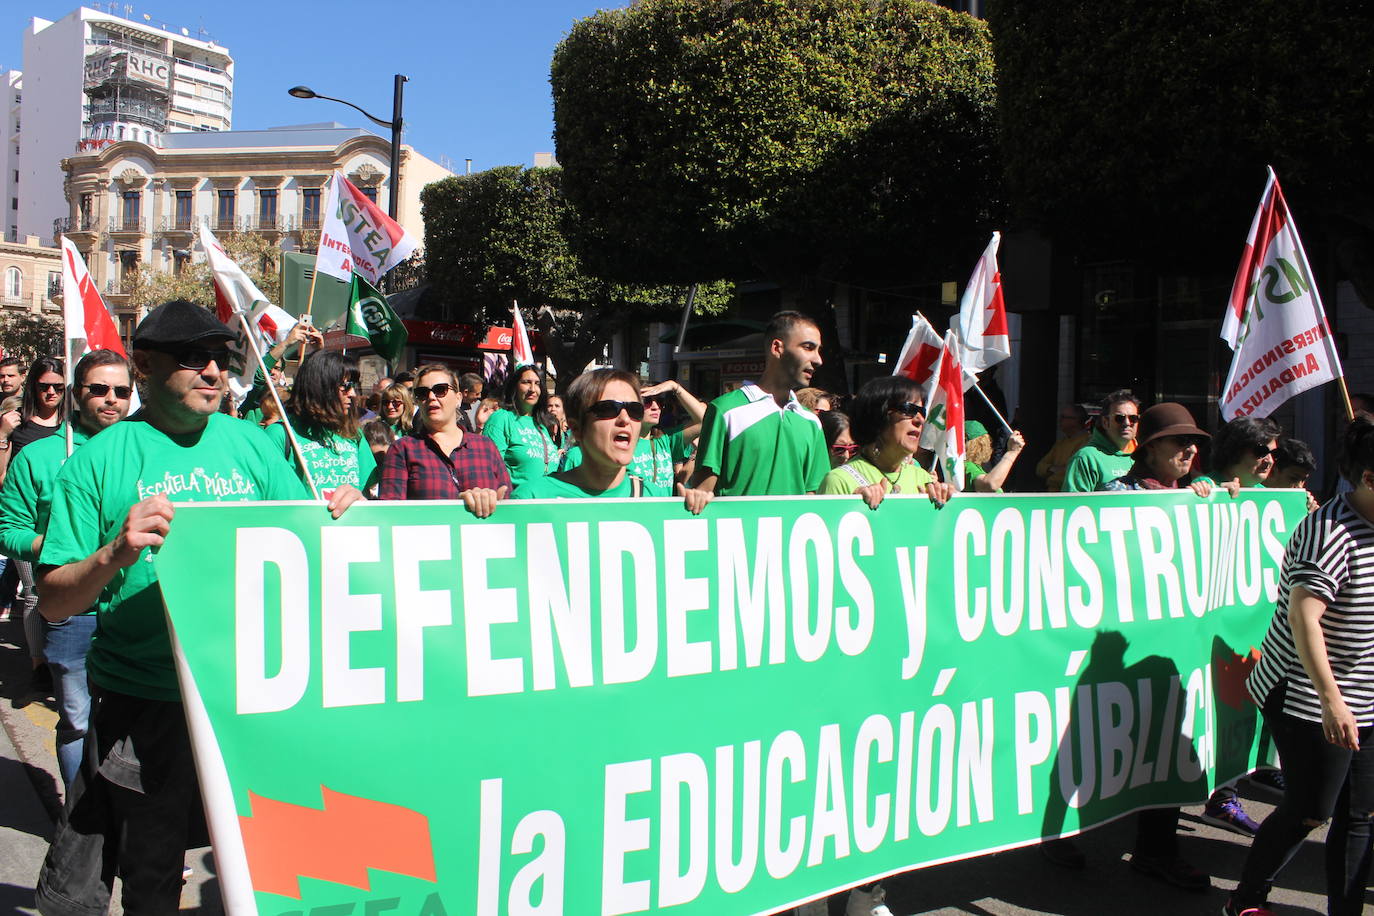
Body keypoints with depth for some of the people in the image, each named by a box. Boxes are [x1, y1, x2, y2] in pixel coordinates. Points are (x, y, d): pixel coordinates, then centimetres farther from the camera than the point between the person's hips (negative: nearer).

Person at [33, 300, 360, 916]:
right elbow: (54, 602, -6)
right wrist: (116, 553, -24)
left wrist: (340, 516, -11)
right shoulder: (99, 461, -4)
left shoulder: (249, 443, 5)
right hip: (142, 706, -2)